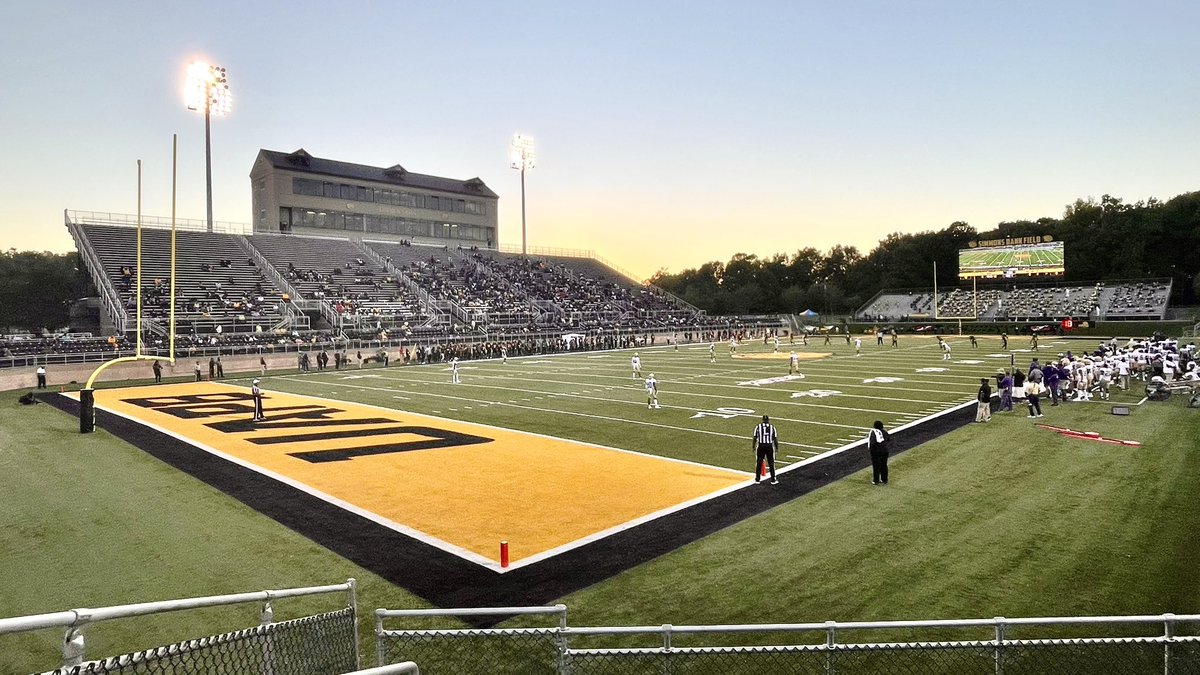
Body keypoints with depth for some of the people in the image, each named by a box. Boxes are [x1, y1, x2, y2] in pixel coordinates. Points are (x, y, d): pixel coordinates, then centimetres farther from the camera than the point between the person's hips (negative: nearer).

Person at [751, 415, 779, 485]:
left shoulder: (758, 427, -1)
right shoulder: (772, 427, 0)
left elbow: (755, 438, 1)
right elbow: (775, 438, 1)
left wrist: (753, 446, 12)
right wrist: (777, 447, 12)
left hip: (760, 446, 0)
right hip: (769, 446, 0)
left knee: (759, 463, 11)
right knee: (771, 463, 9)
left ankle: (757, 479, 18)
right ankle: (773, 480, 14)